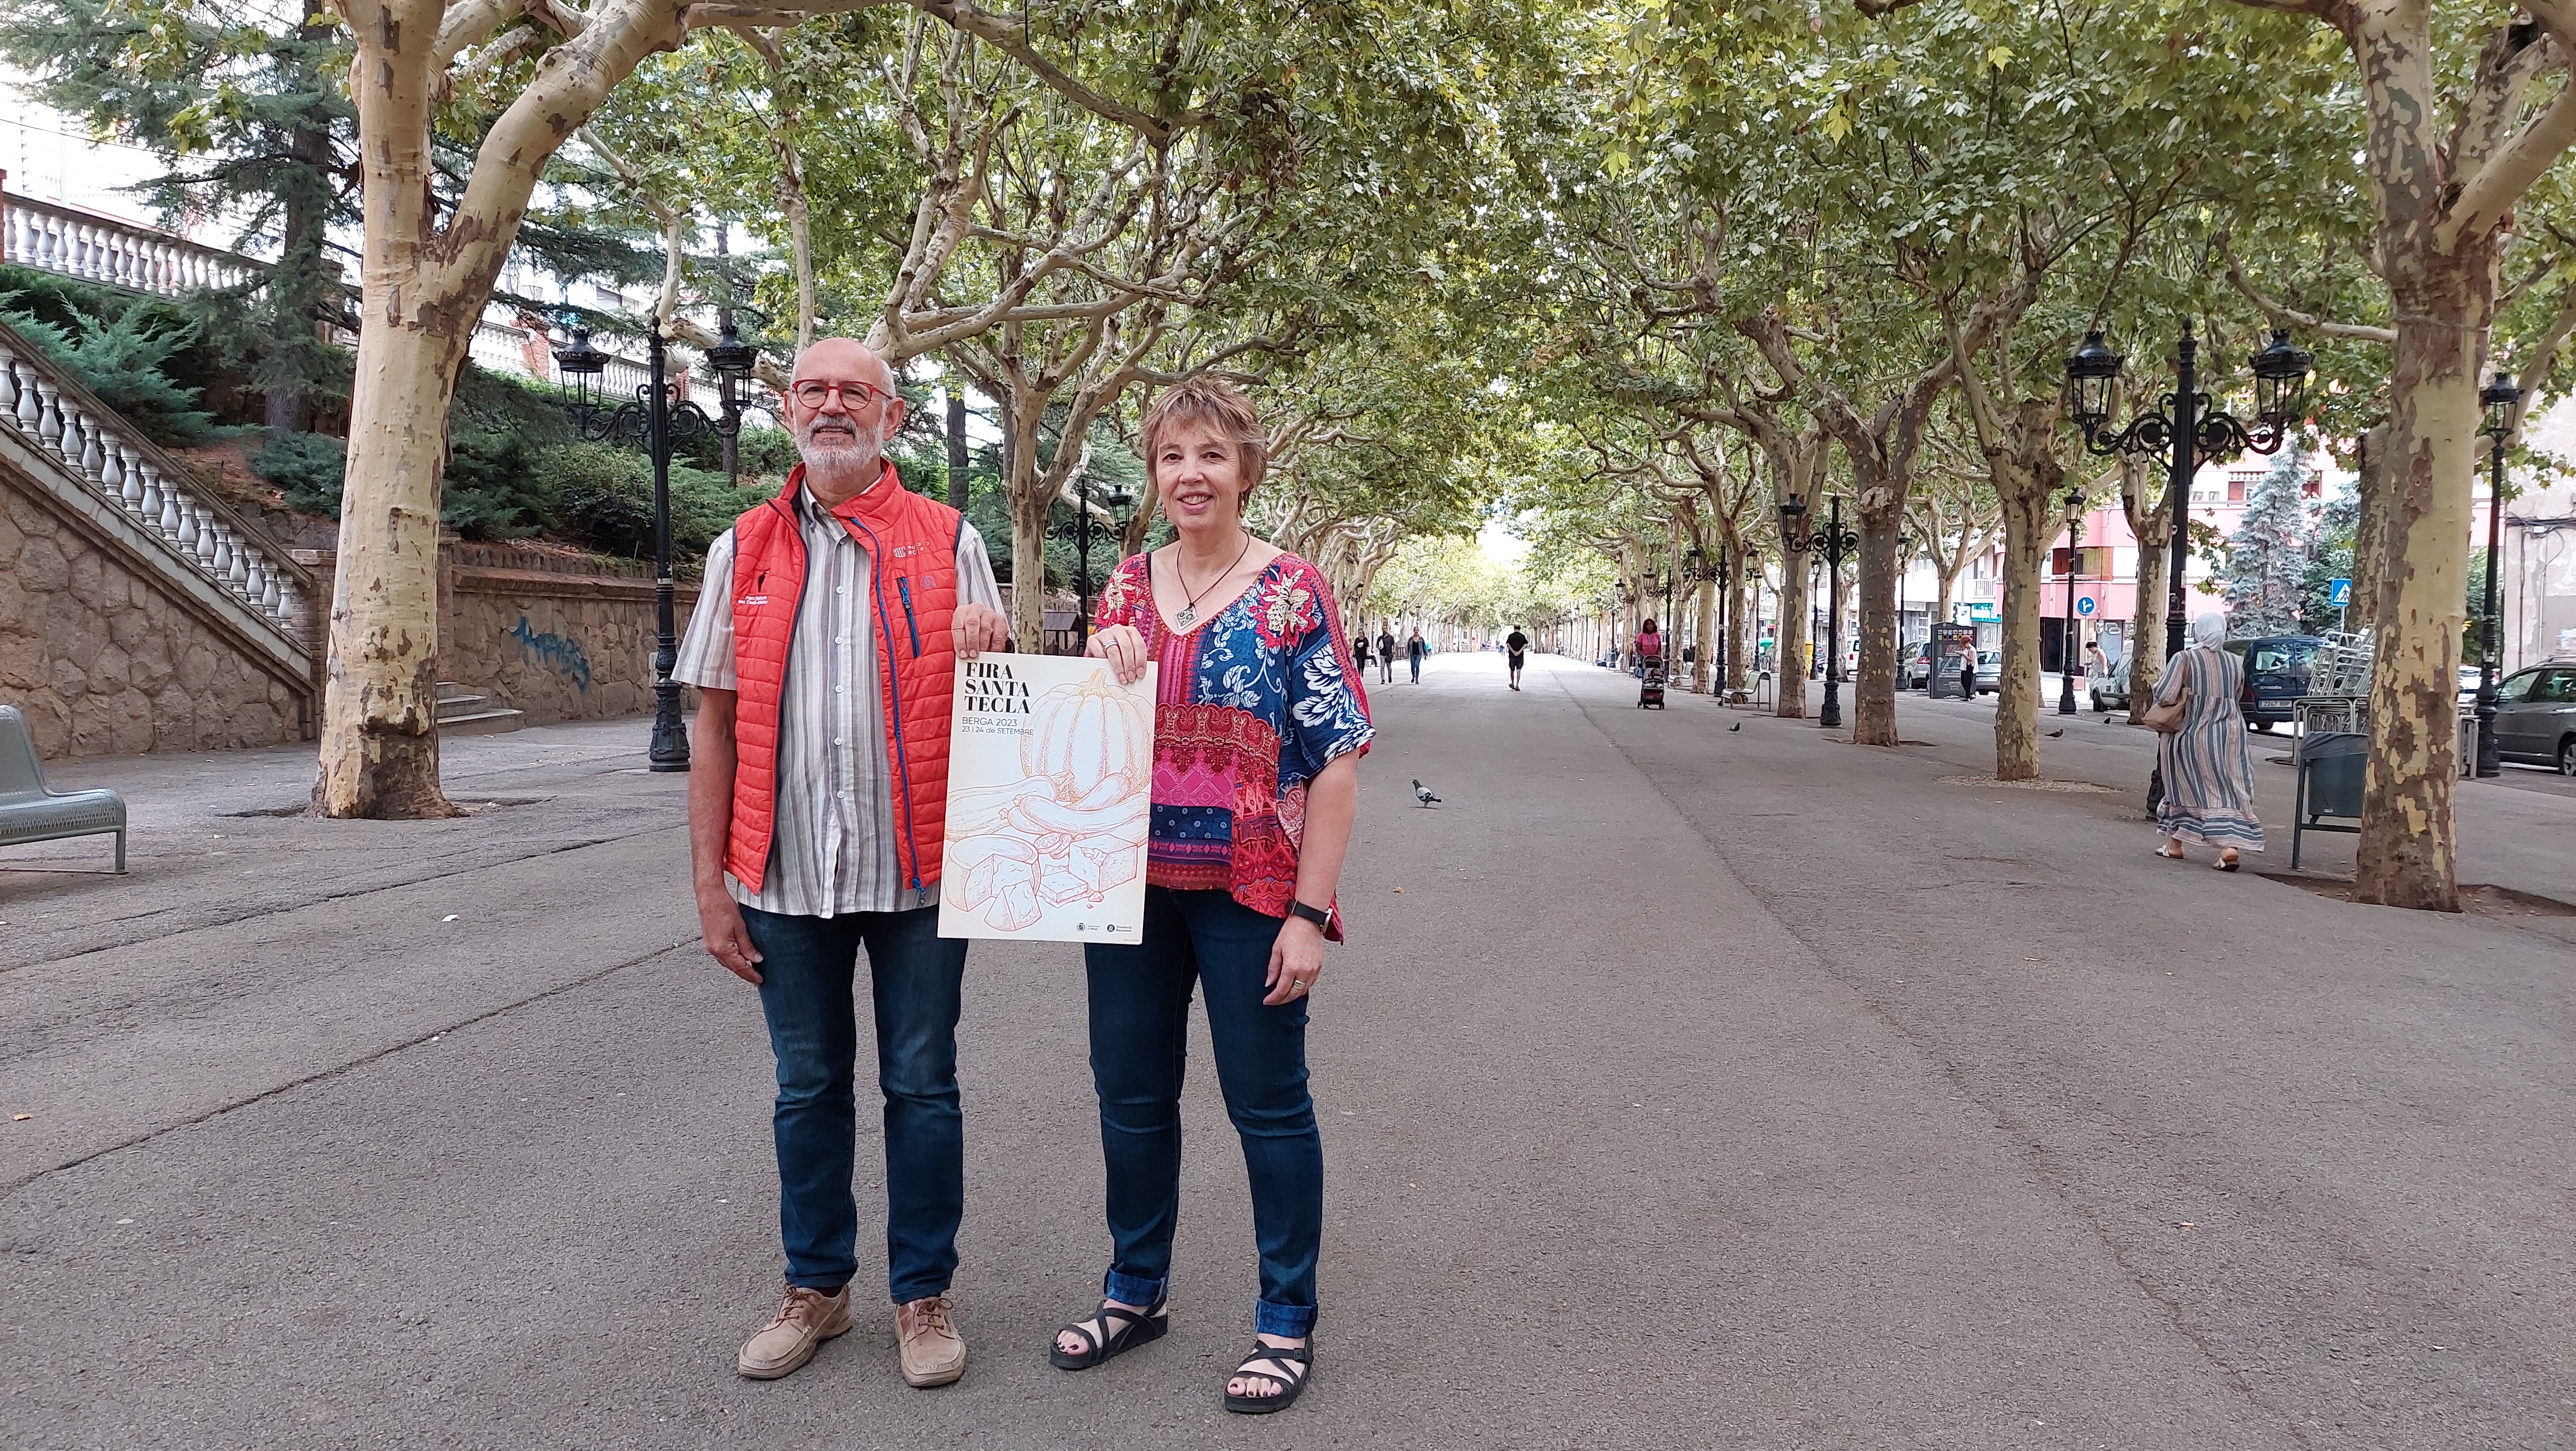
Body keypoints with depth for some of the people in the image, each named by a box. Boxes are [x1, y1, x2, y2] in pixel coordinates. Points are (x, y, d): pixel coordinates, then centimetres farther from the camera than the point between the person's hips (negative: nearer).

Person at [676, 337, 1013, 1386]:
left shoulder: (949, 542, 4)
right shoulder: (743, 551, 7)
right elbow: (715, 724, 5)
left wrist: (985, 651, -16)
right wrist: (710, 883, 0)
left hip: (917, 867, -1)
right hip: (785, 871, 2)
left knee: (922, 1088, 7)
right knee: (808, 1090, 13)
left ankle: (923, 1293, 22)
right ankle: (817, 1287, 29)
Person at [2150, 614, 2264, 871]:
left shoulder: (2185, 659, -9)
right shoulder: (2236, 663, 5)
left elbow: (2164, 697, -16)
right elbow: (2236, 696, 13)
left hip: (2192, 732, -3)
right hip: (2230, 733, 3)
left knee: (2185, 786, 11)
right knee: (2230, 790, 4)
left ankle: (2174, 844, 20)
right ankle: (2230, 846, -10)